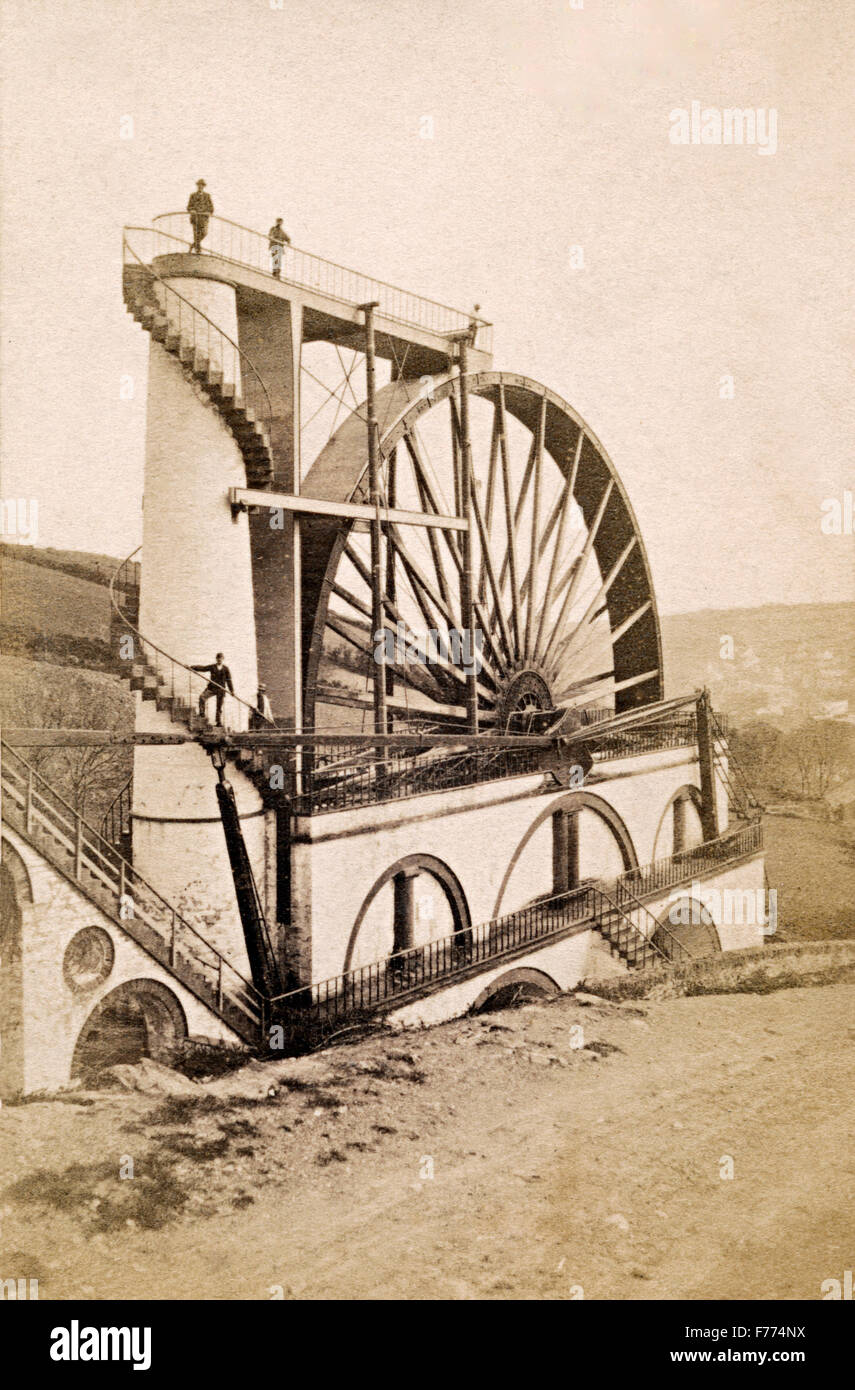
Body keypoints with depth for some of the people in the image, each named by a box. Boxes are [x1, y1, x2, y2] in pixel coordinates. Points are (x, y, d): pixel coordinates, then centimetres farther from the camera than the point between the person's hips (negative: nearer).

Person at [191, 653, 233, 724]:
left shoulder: (226, 669, 6)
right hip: (211, 688, 1)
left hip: (221, 689, 0)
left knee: (219, 707, 2)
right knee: (202, 697, -25)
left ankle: (219, 722, 13)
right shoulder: (212, 667, 7)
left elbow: (229, 680, 6)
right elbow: (202, 668, 0)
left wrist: (232, 690, 0)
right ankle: (202, 713, -18)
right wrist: (192, 667, -11)